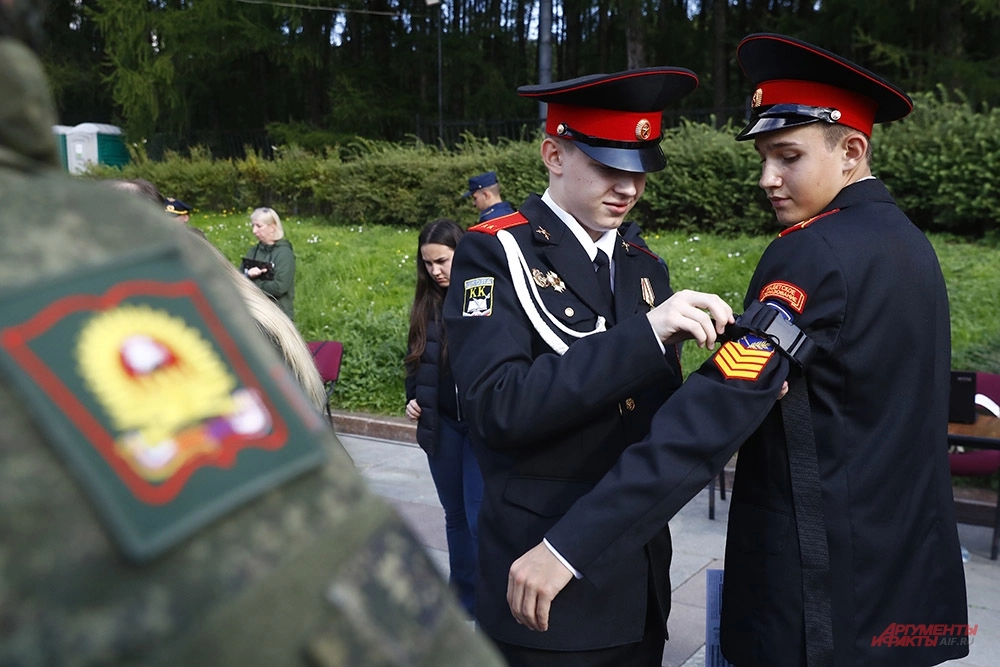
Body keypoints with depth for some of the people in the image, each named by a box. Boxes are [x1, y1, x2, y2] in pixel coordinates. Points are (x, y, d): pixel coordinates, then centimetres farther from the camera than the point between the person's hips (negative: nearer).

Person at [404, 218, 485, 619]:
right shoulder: (428, 304, 7)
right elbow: (416, 360, 17)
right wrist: (413, 399, 4)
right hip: (441, 424, 5)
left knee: (480, 518, -6)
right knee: (456, 516, 14)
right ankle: (464, 599, 28)